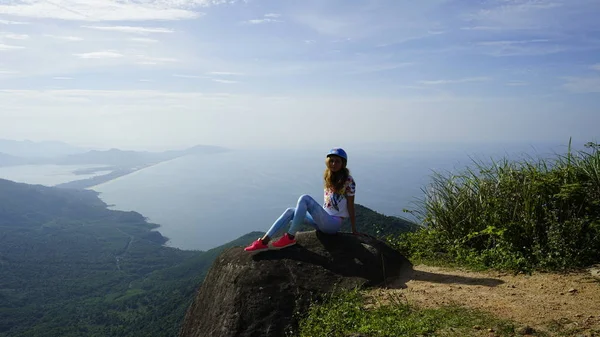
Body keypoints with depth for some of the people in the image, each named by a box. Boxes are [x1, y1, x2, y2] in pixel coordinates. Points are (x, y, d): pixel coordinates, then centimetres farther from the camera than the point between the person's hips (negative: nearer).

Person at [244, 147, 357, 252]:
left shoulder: (348, 180, -10)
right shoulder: (327, 177, 11)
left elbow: (350, 207, -8)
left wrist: (354, 230, -4)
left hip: (334, 224, -7)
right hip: (324, 219, 7)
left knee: (305, 198, -26)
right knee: (291, 211, -12)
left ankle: (290, 237, -24)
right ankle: (264, 241, -20)